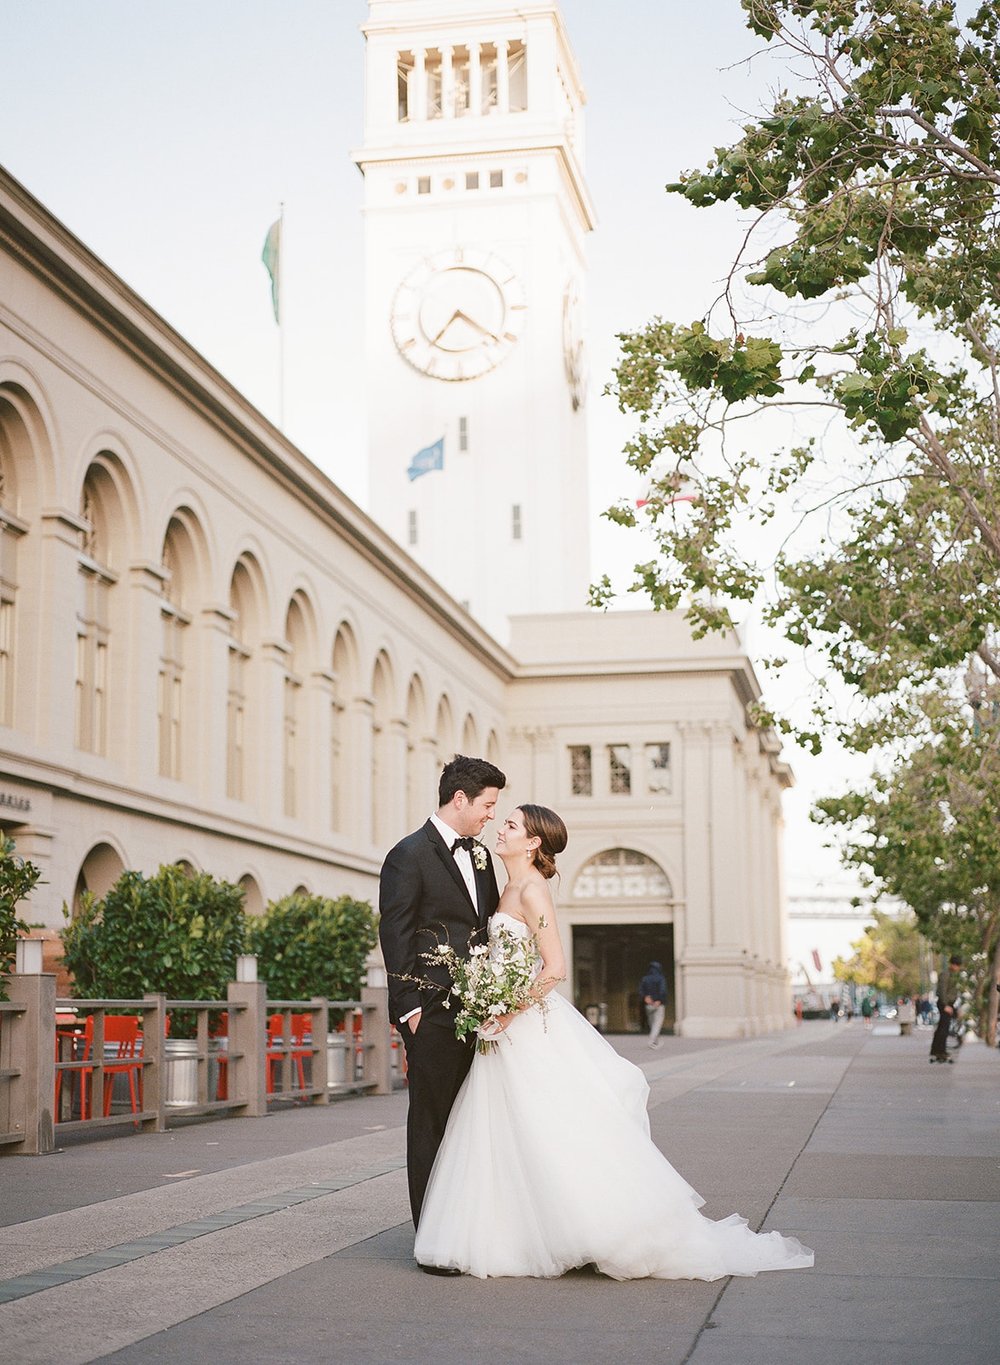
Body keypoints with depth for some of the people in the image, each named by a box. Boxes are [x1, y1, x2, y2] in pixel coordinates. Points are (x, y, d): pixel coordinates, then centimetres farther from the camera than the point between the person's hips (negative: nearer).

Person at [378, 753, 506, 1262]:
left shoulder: (479, 856, 16)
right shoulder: (409, 856, -7)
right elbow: (395, 939, -10)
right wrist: (409, 1009, -14)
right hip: (433, 1014, -7)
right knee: (431, 1122, 0)